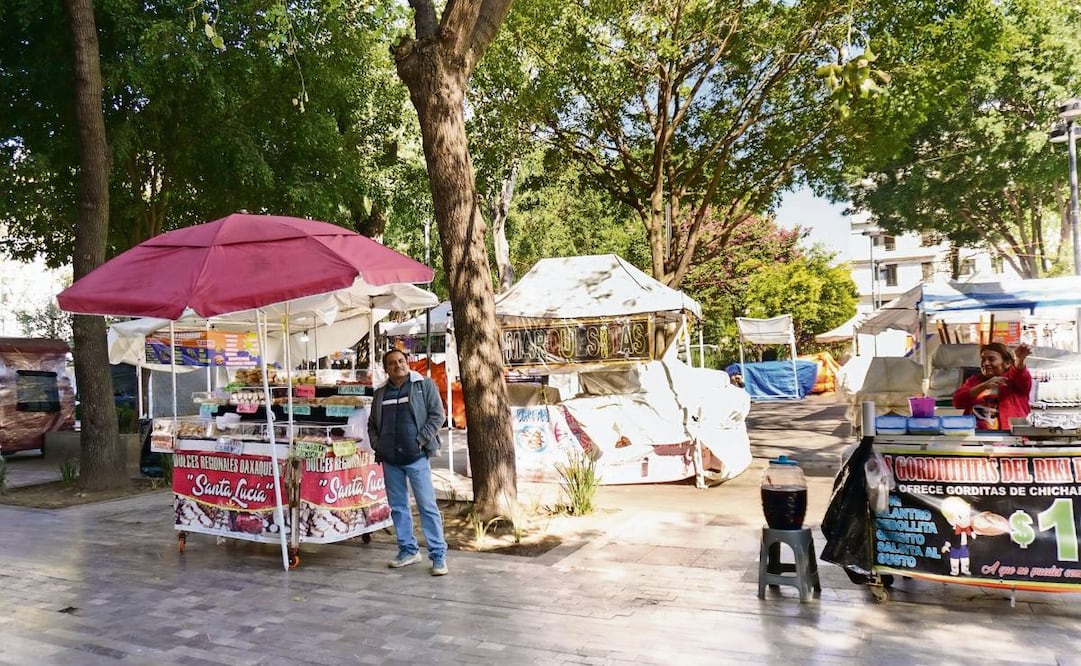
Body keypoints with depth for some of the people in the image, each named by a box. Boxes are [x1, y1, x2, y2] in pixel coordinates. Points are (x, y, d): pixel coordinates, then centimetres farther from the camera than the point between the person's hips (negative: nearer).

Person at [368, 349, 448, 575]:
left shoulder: (424, 385, 0)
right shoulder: (380, 394, 13)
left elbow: (437, 415, -4)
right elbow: (372, 423, 21)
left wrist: (420, 441, -11)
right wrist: (377, 445, 5)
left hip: (416, 457, -5)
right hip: (390, 460, 5)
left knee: (427, 506, -5)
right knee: (398, 507, 11)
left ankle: (438, 555, -1)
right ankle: (408, 550, 23)